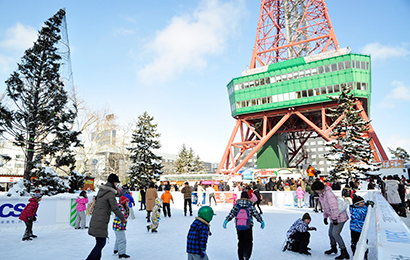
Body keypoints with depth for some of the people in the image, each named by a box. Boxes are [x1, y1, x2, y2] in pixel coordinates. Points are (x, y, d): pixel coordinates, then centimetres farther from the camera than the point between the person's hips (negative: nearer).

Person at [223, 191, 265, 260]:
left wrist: (226, 221, -5)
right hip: (248, 227, -2)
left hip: (238, 227, 2)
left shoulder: (237, 205, 0)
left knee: (240, 242, 15)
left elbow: (231, 213, -7)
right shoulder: (250, 206, -2)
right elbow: (256, 214, -1)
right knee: (249, 242, 6)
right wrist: (262, 221, 9)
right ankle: (246, 254, -16)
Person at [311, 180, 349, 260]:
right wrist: (325, 217, 17)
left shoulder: (328, 194, -26)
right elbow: (325, 207, 16)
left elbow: (334, 207, -29)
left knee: (335, 233, -14)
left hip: (340, 217, -10)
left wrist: (334, 218, -26)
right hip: (333, 217, 10)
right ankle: (333, 248, 37)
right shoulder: (321, 195, 5)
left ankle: (344, 253, -5)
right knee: (330, 233, 16)